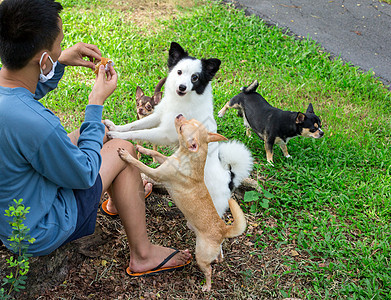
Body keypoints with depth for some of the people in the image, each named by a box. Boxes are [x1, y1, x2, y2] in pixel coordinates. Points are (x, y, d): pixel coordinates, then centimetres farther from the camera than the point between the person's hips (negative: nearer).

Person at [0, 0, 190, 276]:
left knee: (100, 130, 18)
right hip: (37, 236, -8)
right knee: (123, 149, 1)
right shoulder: (37, 125, -40)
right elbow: (84, 174, -19)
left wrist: (61, 60, -3)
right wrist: (97, 102, -14)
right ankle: (143, 255, 14)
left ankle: (119, 200, 46)